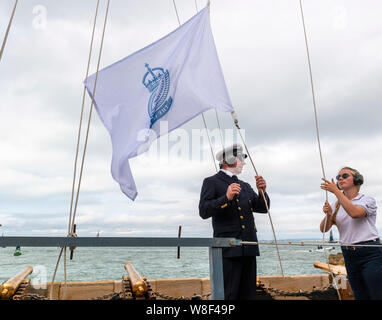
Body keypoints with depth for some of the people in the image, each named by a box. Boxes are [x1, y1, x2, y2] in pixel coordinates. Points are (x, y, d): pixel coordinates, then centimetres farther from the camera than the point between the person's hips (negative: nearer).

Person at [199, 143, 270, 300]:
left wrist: (262, 191, -2)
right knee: (228, 295, -4)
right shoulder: (211, 182, 0)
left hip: (249, 249, 7)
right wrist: (226, 198, -23)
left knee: (248, 294, 12)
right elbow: (204, 212, -11)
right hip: (228, 250, -7)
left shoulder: (245, 186, 21)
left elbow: (263, 208, 17)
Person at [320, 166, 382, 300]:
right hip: (348, 255, 5)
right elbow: (324, 229, 1)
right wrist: (328, 215, -19)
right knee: (360, 296, 12)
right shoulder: (336, 205, 10)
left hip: (370, 254, -4)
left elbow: (355, 213, -26)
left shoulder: (367, 200, -3)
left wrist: (336, 191, -24)